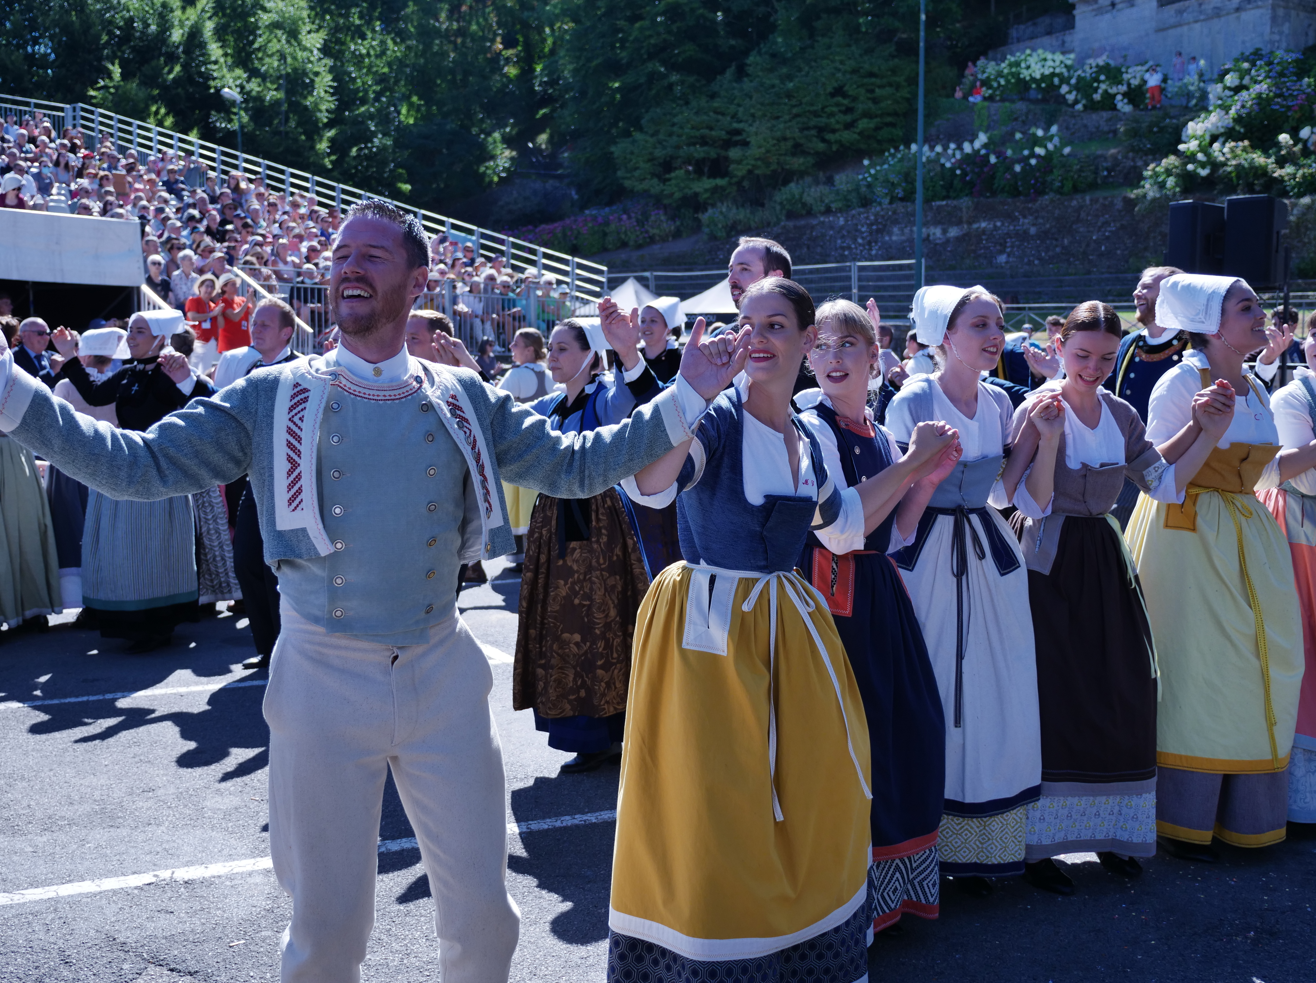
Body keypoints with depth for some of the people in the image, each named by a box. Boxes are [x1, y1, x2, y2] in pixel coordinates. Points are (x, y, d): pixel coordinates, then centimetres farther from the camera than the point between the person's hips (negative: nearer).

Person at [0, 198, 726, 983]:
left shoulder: (463, 401, 3)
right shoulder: (275, 398, -2)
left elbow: (575, 466, 4)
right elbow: (138, 464, -5)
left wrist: (687, 397, -2)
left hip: (444, 677, 2)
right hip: (324, 680, -1)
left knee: (484, 910, 11)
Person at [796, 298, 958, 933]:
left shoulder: (880, 436, 13)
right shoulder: (808, 427, -9)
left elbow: (893, 536, 14)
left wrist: (928, 482, 2)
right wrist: (909, 466, -16)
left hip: (878, 590, 8)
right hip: (829, 593, -7)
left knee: (913, 720, 10)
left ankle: (896, 878, 27)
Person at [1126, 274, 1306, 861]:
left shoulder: (1255, 389, 12)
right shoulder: (1182, 381, -10)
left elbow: (1263, 472, 17)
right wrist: (1199, 427, -27)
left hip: (1247, 538, 8)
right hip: (1190, 536, -7)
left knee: (1258, 668, 9)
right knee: (1193, 672, -3)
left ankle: (1244, 814, 23)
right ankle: (1181, 820, 9)